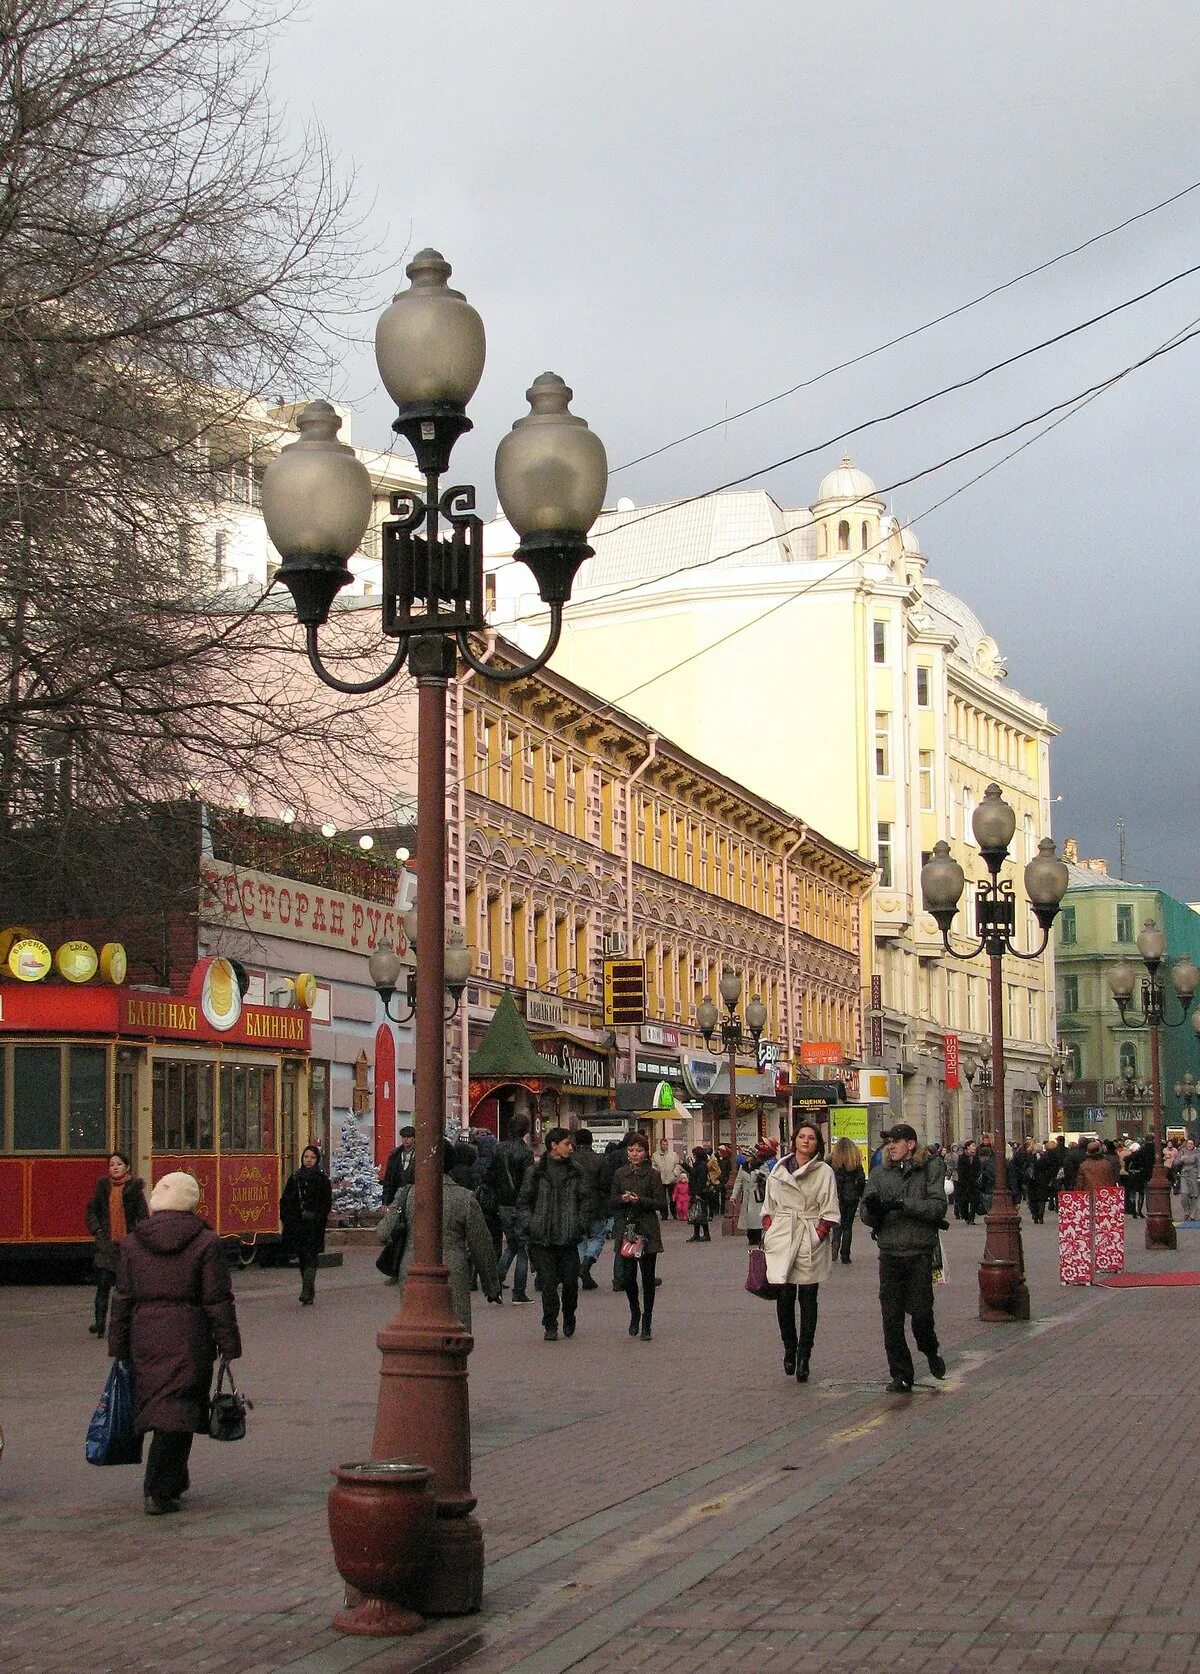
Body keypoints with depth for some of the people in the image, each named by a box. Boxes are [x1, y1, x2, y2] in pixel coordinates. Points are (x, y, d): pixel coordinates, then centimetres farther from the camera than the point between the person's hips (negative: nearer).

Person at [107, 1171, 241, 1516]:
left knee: (154, 1407, 16)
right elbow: (218, 1300, -7)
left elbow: (122, 1298, 7)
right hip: (189, 1338, -4)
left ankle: (175, 1482, 28)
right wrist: (228, 1345, -1)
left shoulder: (133, 1242, 6)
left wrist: (118, 1346, 12)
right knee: (177, 1410, -3)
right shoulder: (205, 1242, -6)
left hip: (144, 1336, 4)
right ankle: (159, 1491, -8)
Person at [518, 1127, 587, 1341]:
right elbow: (523, 1202, 7)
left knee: (570, 1281, 1)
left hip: (569, 1236, 1)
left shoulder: (576, 1171, 7)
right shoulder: (536, 1171, 1)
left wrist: (580, 1224, 2)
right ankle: (550, 1326, 7)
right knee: (548, 1283, -3)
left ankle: (569, 1319, 25)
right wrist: (531, 1223, -4)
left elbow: (585, 1199, 12)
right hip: (543, 1237, -1)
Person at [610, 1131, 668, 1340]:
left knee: (648, 1277, 0)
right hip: (626, 1229, 2)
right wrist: (622, 1199, -11)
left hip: (647, 1231, -2)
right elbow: (611, 1202, 10)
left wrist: (640, 1200, -18)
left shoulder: (653, 1174, 0)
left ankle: (646, 1323, 7)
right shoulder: (620, 1174, 9)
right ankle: (635, 1313, 26)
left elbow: (659, 1203, -4)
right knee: (628, 1276, 1)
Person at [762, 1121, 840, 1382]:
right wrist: (768, 1233, 6)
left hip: (811, 1243, -2)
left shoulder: (824, 1172, 3)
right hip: (781, 1240, 2)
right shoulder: (778, 1170, 12)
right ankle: (789, 1349, 14)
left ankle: (803, 1357, 5)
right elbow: (769, 1207, 17)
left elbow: (830, 1213, 1)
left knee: (808, 1299, 1)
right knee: (784, 1296, -3)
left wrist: (818, 1234, -10)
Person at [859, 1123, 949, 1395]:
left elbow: (939, 1207, -12)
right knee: (892, 1318, 1)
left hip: (920, 1253, -3)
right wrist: (872, 1209, -19)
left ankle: (931, 1352, 29)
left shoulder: (928, 1171, 0)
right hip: (890, 1253, 3)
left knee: (921, 1312, -3)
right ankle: (901, 1375, 10)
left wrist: (903, 1204, -20)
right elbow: (866, 1215, 4)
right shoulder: (880, 1173, 8)